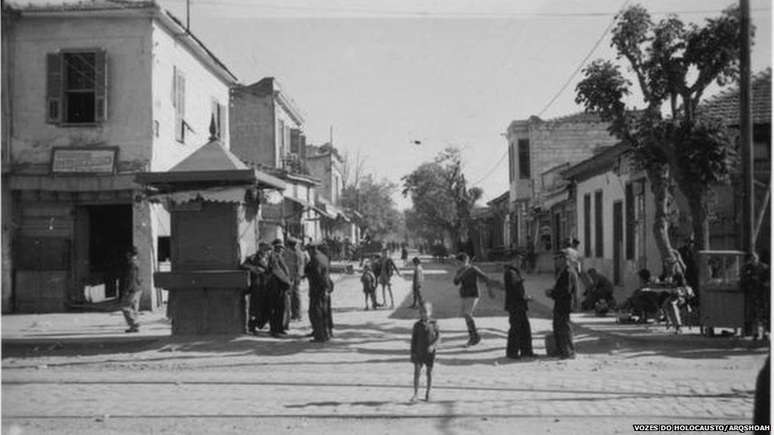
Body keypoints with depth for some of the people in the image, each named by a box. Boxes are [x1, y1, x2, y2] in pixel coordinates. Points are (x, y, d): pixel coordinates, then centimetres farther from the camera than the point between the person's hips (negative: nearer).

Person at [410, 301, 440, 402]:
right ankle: (415, 394, 0)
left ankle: (428, 393, 22)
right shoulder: (417, 325, -1)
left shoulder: (434, 324, -4)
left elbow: (438, 336, -6)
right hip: (419, 352, 1)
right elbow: (413, 339, 2)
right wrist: (412, 352, -1)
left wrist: (433, 345, -22)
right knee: (417, 372, -7)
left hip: (430, 352, 0)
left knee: (429, 372, 9)